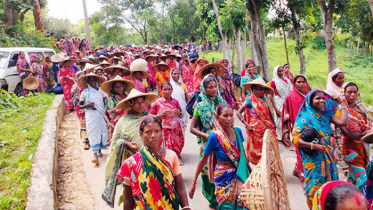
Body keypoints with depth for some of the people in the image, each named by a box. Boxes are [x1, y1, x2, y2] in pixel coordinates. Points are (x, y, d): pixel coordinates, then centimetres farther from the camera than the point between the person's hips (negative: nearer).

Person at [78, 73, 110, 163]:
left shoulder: (101, 91, 7)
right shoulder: (85, 92, 4)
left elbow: (106, 104, 2)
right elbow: (79, 106, 8)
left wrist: (105, 114, -11)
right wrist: (87, 105, -11)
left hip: (101, 114, 2)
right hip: (91, 115, -2)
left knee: (103, 132, 3)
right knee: (93, 133, -8)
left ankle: (99, 150, 26)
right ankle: (95, 155, -13)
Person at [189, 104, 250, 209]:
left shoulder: (237, 131, -5)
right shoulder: (214, 136, -17)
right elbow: (203, 160, -10)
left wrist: (249, 169, 18)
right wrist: (194, 182, -8)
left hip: (239, 175, 5)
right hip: (223, 177, -4)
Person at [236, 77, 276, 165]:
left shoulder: (264, 100, 8)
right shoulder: (249, 100, -6)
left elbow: (269, 113, 16)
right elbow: (238, 113, -11)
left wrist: (273, 125, 13)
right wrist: (246, 124, -16)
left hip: (266, 127, 5)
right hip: (255, 128, -4)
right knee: (257, 149, 2)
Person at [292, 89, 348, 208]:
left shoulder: (326, 114, 6)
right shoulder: (305, 117, -10)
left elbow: (343, 122, -9)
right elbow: (296, 139, -16)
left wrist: (343, 105, 1)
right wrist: (314, 146, -25)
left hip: (328, 157, 5)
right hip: (314, 159, -5)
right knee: (316, 186, 2)